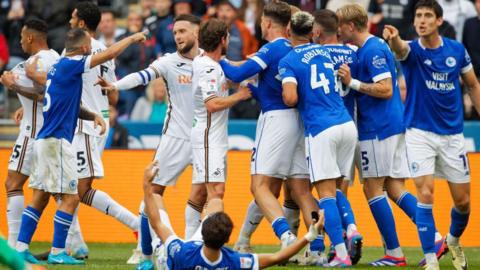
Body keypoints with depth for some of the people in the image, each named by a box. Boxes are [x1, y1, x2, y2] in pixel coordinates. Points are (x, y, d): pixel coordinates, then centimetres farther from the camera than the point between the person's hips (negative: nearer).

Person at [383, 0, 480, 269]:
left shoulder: (457, 50, -1)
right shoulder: (412, 50, -10)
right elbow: (400, 48, -36)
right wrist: (393, 38, -60)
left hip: (452, 134, 3)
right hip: (420, 133, -3)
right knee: (425, 194, -16)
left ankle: (454, 240, 38)